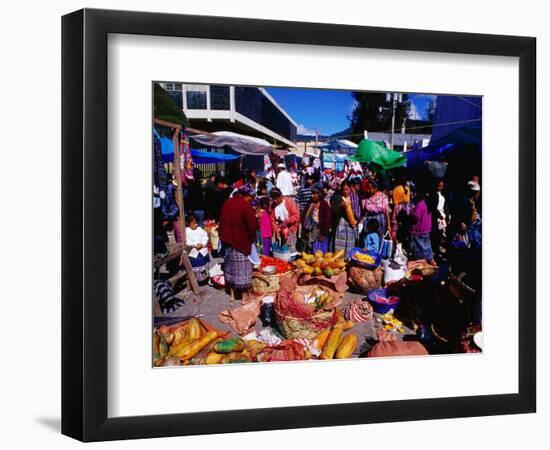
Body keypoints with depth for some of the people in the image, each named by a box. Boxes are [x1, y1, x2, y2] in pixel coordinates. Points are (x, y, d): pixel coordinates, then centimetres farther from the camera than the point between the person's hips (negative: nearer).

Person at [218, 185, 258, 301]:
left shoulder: (227, 203, 6)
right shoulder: (246, 205, -16)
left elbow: (222, 222, 13)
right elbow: (252, 225, -15)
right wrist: (252, 238, 3)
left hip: (228, 240, 6)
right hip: (241, 242, -6)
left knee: (230, 267, 15)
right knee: (242, 269, 3)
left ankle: (232, 294, 21)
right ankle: (243, 295, 8)